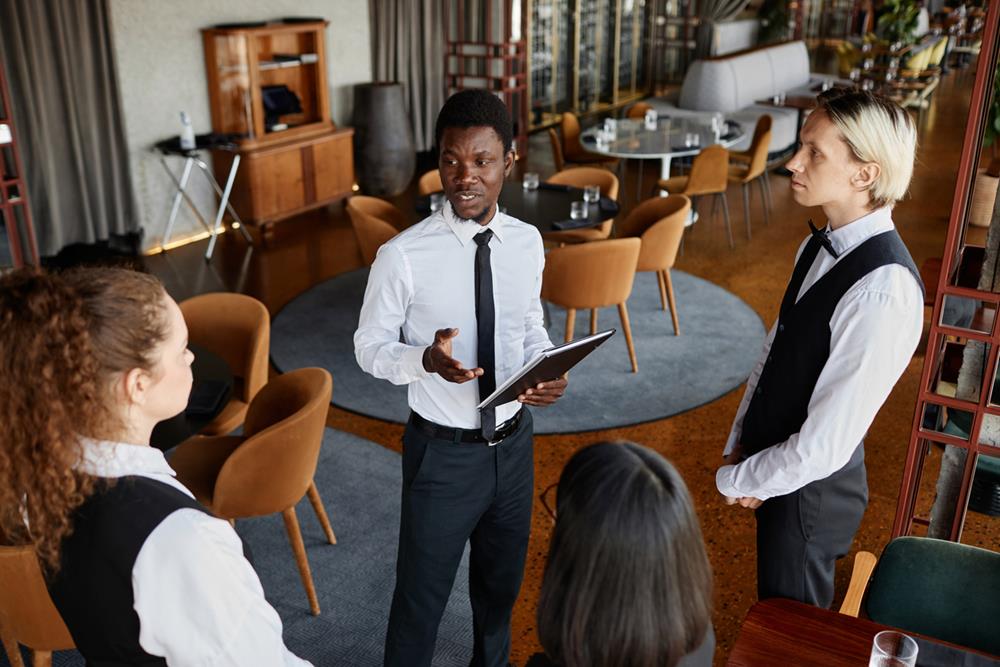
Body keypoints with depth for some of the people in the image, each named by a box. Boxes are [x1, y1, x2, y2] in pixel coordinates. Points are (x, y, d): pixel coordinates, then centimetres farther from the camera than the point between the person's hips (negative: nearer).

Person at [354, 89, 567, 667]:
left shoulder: (528, 243, -6)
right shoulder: (403, 257, -20)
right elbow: (371, 347, -9)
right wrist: (427, 360, -30)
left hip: (513, 442, 5)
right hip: (443, 452, -5)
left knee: (502, 581, 27)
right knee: (422, 594, 13)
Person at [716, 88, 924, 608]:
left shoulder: (882, 293, -30)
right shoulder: (818, 247, -2)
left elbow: (823, 446, -27)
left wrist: (734, 479, -14)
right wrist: (739, 445, 2)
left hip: (812, 488, -7)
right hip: (773, 469, 7)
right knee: (770, 616, 26)